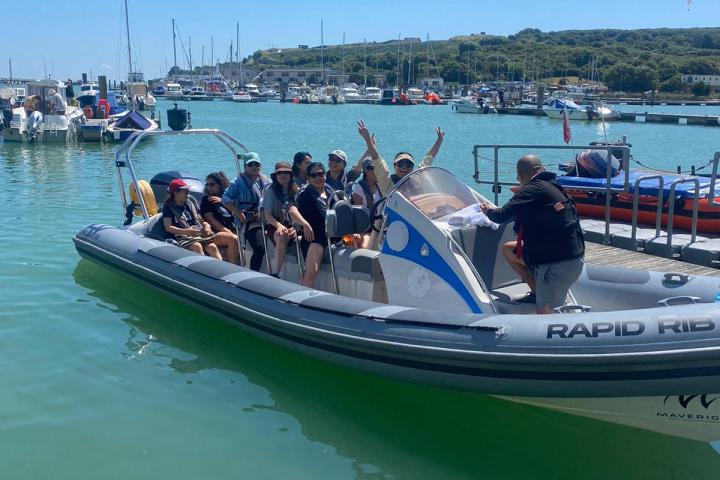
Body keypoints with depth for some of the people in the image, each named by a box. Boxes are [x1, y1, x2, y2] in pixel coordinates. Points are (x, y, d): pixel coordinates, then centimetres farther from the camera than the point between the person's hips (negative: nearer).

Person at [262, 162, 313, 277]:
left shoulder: (294, 190, 13)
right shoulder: (271, 191, 2)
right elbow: (267, 215, -4)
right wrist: (279, 225, -22)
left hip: (290, 226, 4)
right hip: (274, 226, -4)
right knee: (282, 236, -37)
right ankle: (275, 273, -35)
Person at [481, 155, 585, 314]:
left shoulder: (531, 190, -12)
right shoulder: (554, 187, 14)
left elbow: (502, 216, -12)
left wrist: (488, 211, 9)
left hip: (557, 264, -9)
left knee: (545, 313, -5)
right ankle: (537, 293, 20)